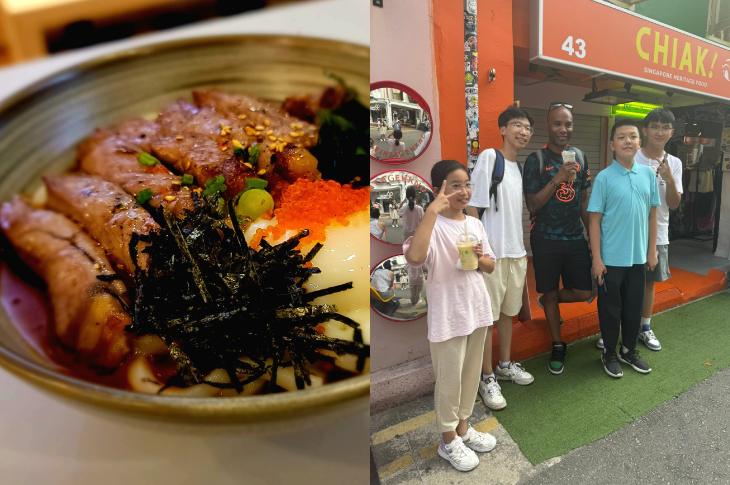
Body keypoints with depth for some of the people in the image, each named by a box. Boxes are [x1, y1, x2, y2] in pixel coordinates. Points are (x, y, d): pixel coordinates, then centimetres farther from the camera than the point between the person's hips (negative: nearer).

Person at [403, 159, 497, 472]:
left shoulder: (475, 223, 4)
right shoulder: (434, 225, -17)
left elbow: (491, 267, 11)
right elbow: (414, 257, -38)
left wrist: (479, 258, -11)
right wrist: (432, 210, -36)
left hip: (476, 309, 7)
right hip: (448, 315, -6)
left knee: (471, 373, 20)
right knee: (449, 378, 10)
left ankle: (463, 426, 43)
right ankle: (448, 440, 32)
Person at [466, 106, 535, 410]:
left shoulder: (521, 166, 14)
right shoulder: (489, 157, -9)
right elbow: (472, 205, -14)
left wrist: (523, 246, 17)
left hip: (516, 251, 8)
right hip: (491, 252, -8)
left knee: (508, 310, 18)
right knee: (487, 315, 2)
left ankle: (505, 365, 35)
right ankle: (487, 378, 15)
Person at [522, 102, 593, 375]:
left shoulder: (580, 157, 8)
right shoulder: (536, 160, -7)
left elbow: (584, 200, 14)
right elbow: (532, 206, -12)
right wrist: (558, 179, -21)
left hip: (575, 238, 4)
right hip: (546, 239, -4)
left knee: (584, 293, 2)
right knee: (551, 292, 8)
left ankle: (548, 301, 34)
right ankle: (557, 347, 26)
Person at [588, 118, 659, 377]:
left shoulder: (648, 174, 2)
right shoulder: (604, 177, -10)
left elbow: (652, 214, 9)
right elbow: (595, 220, -9)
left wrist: (652, 251, 7)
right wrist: (597, 259, -12)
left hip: (638, 256, 4)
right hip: (611, 258, -4)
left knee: (635, 305, 15)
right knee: (610, 307, 9)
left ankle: (629, 350, 34)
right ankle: (609, 353, 27)